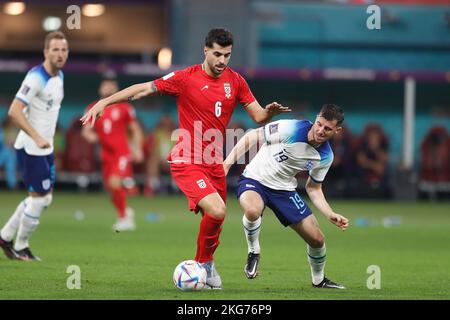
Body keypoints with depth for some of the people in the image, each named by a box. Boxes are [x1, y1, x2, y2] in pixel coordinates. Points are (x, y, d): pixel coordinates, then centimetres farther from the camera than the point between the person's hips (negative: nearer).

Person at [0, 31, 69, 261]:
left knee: (45, 197, 13)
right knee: (39, 197, -4)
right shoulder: (36, 78, -20)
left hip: (45, 148, 9)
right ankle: (21, 247, 11)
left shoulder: (59, 76, 9)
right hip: (30, 148, -9)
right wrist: (37, 137, -29)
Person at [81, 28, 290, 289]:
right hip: (187, 162, -5)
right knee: (217, 211, -22)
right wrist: (104, 102, -12)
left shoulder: (235, 81, 4)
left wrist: (270, 112, -17)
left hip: (214, 164, 5)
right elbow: (143, 89, -6)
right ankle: (205, 263, -1)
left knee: (215, 219, 10)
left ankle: (206, 265, 35)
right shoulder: (186, 78, -9)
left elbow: (258, 116, 6)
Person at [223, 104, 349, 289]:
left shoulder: (325, 157, -6)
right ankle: (253, 252, -9)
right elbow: (251, 137, -14)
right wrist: (228, 161, -22)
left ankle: (318, 280, 32)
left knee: (317, 239, 1)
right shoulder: (292, 129, -23)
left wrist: (331, 215, -6)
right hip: (255, 179, -5)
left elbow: (313, 188, 7)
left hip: (284, 190, 5)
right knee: (252, 211, -41)